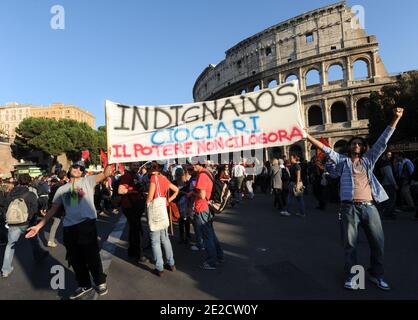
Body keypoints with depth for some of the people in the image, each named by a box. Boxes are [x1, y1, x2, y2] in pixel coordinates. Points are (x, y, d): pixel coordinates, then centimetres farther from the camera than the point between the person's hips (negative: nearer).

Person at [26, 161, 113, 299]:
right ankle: (84, 285, 33)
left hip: (87, 224, -4)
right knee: (75, 258, 14)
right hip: (69, 227, 5)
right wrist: (39, 225, 12)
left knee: (92, 256, 4)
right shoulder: (62, 189, 15)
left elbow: (106, 174, -13)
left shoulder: (88, 180, 4)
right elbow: (53, 210, 17)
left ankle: (100, 282, 26)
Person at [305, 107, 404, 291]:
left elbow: (383, 141, 13)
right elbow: (325, 149, 3)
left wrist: (396, 118, 9)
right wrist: (307, 136, -6)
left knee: (378, 242, 8)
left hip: (369, 207, 3)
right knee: (350, 243, 3)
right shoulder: (343, 161, 11)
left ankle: (376, 274, 28)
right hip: (350, 207, -2)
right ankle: (352, 275, 18)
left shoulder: (369, 160, 16)